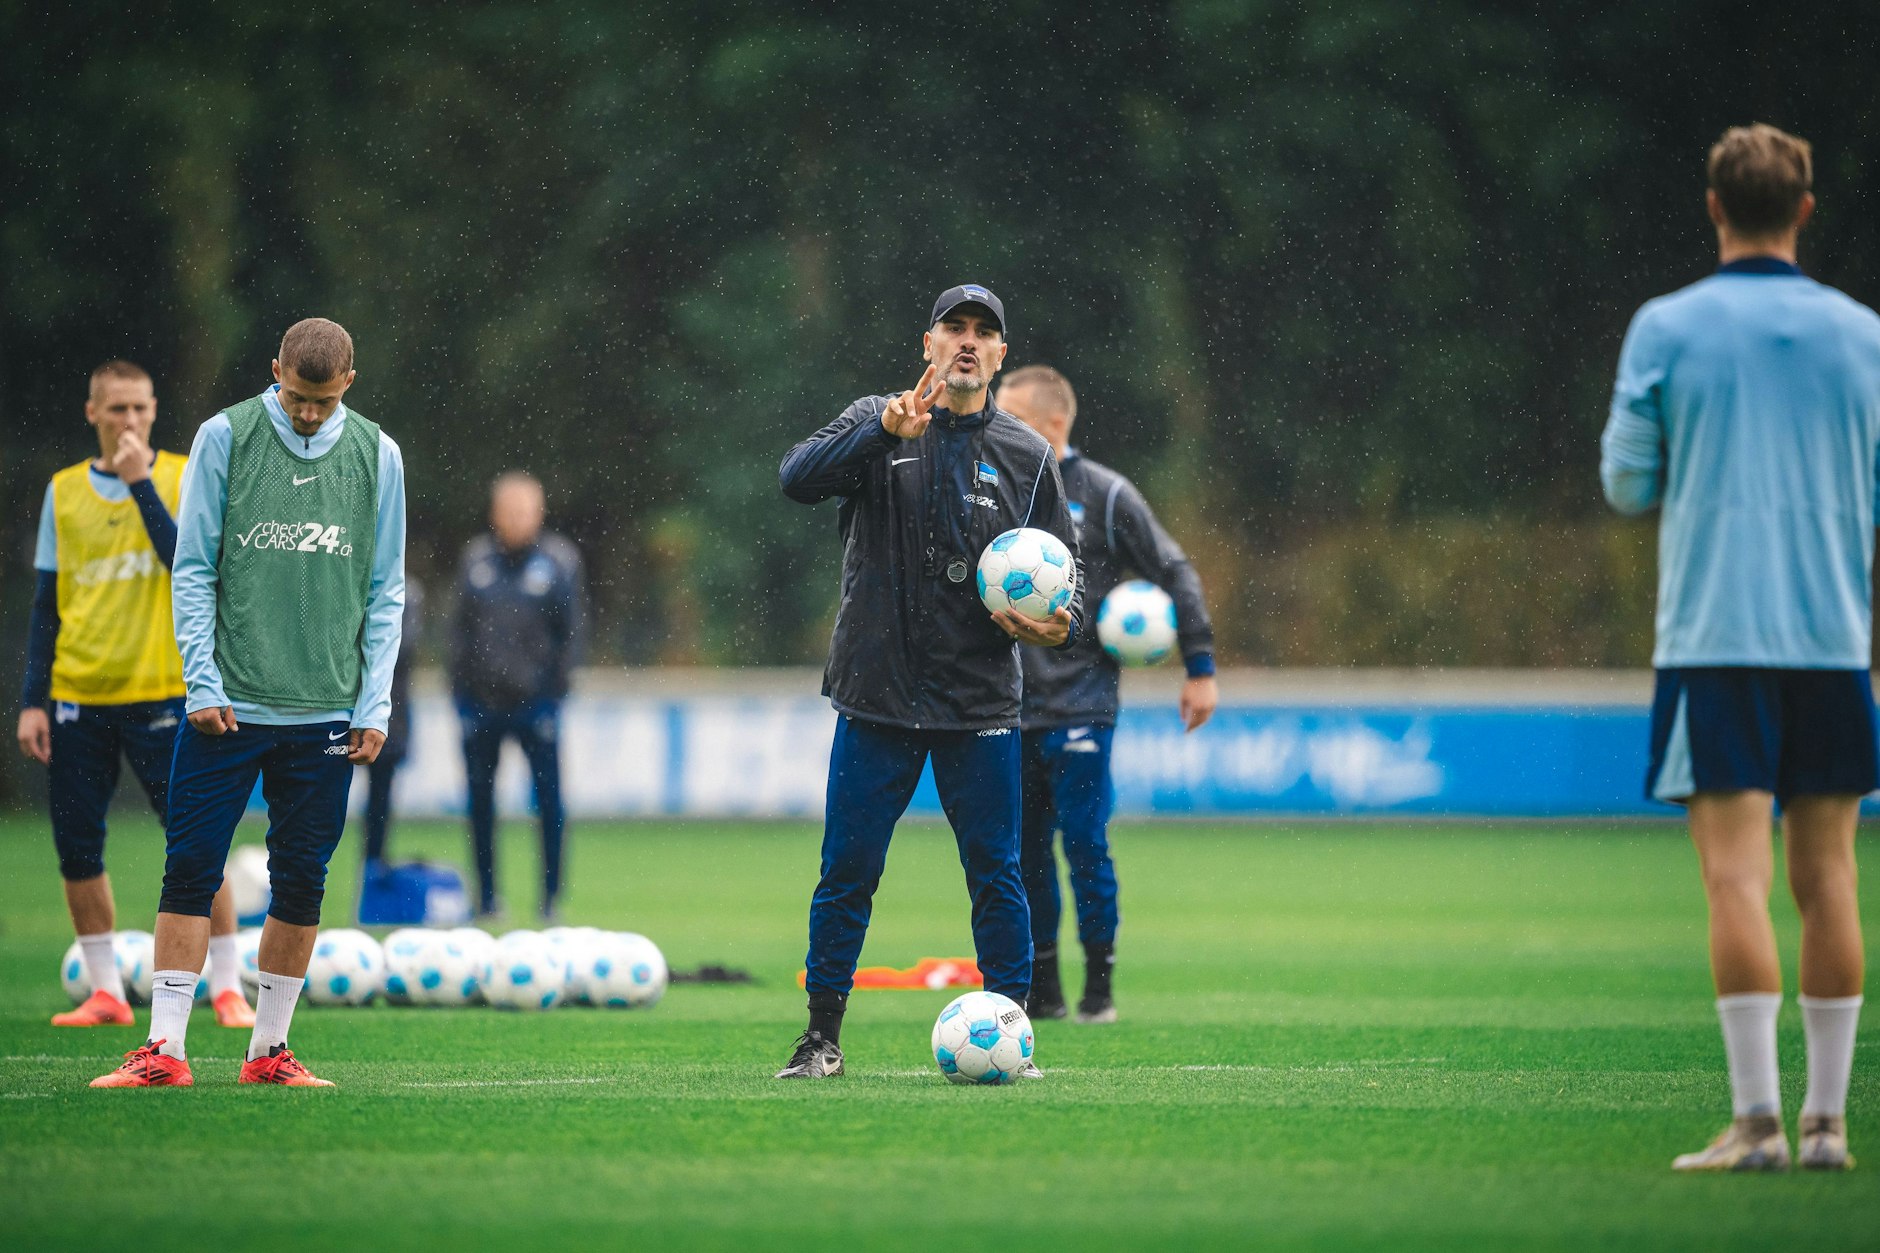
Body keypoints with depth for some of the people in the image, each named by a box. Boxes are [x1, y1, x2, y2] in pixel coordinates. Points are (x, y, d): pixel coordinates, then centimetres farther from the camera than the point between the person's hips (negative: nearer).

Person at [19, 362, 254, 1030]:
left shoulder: (184, 478, 1)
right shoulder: (64, 491, 9)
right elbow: (46, 606, 12)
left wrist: (141, 483, -16)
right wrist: (33, 700, 6)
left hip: (161, 692, -3)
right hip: (77, 698, 3)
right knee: (77, 849, 3)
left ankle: (228, 989, 1)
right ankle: (105, 993, 13)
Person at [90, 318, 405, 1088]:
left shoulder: (376, 455, 5)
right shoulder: (225, 438, -1)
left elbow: (385, 591, 8)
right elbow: (193, 570, 0)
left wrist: (375, 705, 1)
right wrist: (203, 684, -7)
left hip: (326, 713, 2)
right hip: (229, 706, -2)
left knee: (302, 881, 4)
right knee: (190, 870, -4)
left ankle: (270, 1048, 12)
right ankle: (165, 1048, -3)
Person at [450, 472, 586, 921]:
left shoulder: (559, 560, 1)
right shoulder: (476, 558, 8)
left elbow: (574, 628, 2)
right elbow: (460, 625, 12)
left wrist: (557, 681, -5)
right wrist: (459, 681, 5)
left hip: (535, 699, -3)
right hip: (479, 697, 3)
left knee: (549, 799, -5)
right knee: (480, 799, 6)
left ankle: (552, 896, 1)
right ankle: (487, 896, 15)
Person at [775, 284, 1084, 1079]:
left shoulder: (1028, 455, 9)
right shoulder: (875, 424, 4)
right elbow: (798, 478, -14)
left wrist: (1062, 622, -10)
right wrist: (888, 430, -28)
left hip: (980, 705, 1)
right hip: (877, 696, -1)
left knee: (996, 877, 1)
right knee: (847, 870, 2)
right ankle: (822, 1036, 12)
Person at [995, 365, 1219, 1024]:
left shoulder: (1105, 495, -3)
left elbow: (1176, 574, 1)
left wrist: (1200, 668, -2)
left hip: (1080, 707, -5)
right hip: (1012, 712, 5)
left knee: (1085, 846, -8)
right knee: (1023, 852, 6)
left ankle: (1099, 988, 2)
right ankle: (1041, 989, 14)